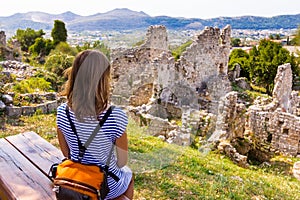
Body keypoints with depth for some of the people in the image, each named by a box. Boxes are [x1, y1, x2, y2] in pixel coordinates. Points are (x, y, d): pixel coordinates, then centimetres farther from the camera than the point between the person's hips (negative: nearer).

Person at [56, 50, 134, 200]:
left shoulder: (62, 112, -19)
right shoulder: (116, 117, -31)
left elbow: (66, 154, -4)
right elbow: (122, 162, -17)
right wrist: (109, 166, 4)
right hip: (107, 186, -3)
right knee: (128, 175, 33)